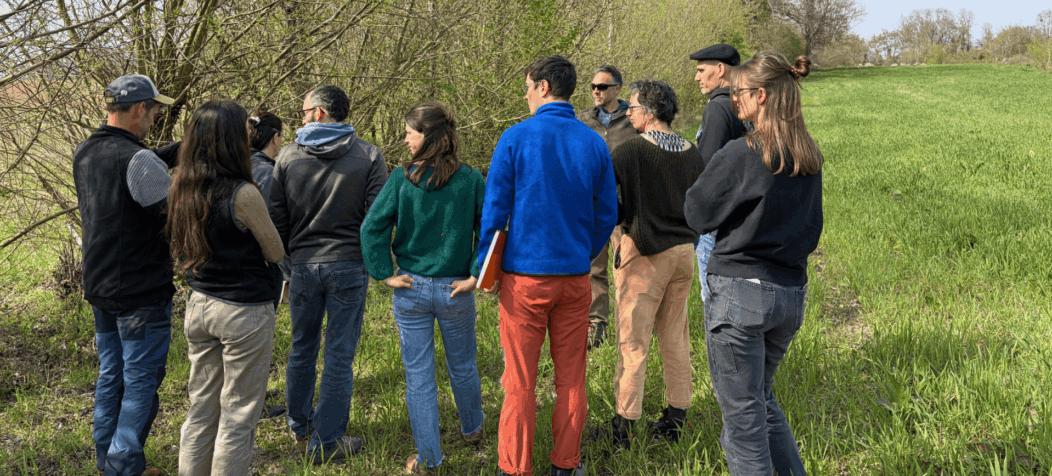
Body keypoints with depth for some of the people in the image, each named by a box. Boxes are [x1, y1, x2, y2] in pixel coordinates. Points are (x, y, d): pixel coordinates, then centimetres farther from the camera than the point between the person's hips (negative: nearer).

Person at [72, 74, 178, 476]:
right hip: (141, 292, -8)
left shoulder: (84, 153, 6)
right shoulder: (136, 159, -21)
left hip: (100, 290, 9)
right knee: (141, 382, 2)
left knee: (110, 376, 19)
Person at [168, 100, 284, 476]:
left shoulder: (182, 190, 0)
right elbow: (275, 253, -7)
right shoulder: (243, 195, -20)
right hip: (245, 311, -7)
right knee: (238, 415, 5)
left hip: (198, 305, 7)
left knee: (201, 409, 17)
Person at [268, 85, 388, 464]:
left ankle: (299, 426, 34)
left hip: (303, 265, 3)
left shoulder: (288, 156, -1)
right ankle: (326, 441, 8)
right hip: (348, 266, -2)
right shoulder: (368, 156, -5)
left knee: (302, 348, 19)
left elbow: (276, 218, 2)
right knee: (339, 355, 4)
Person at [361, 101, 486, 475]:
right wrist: (475, 275, -8)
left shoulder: (402, 178, -10)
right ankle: (471, 429, 44)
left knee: (418, 376, 9)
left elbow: (372, 227, -14)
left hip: (412, 290, -1)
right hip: (455, 290, 1)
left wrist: (384, 274, -7)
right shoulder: (471, 180, -8)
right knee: (463, 367, 23)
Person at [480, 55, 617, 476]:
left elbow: (495, 209, -6)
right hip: (575, 276, 3)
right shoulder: (594, 143, 3)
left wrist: (483, 266, 5)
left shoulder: (516, 137, -7)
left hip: (525, 274, -3)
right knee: (571, 378, 12)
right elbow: (607, 215, 7)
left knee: (519, 381, 4)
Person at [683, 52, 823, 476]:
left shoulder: (740, 154, -15)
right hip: (793, 291, 7)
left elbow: (697, 213, -4)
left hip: (740, 290, -7)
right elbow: (812, 228, 15)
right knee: (763, 399, 24)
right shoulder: (809, 159, 6)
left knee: (742, 411, 4)